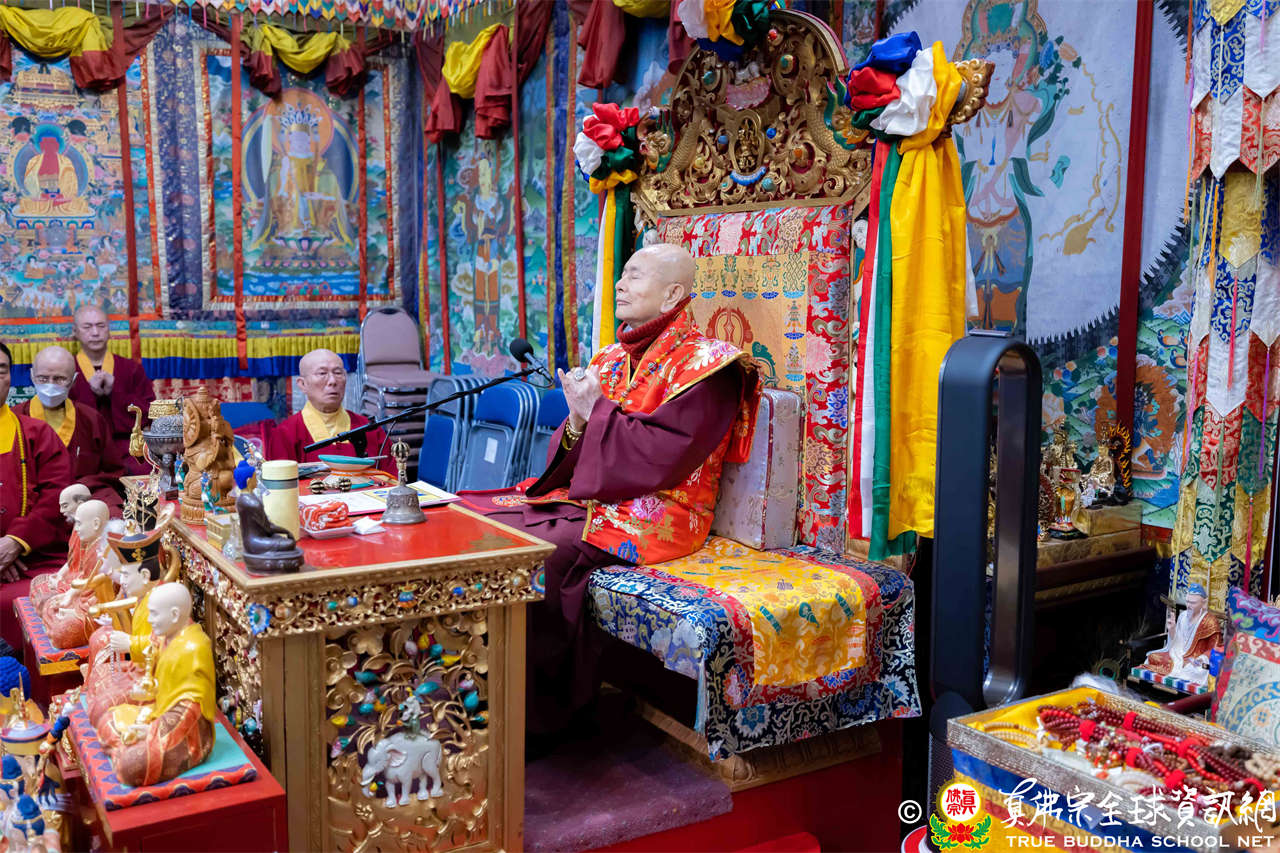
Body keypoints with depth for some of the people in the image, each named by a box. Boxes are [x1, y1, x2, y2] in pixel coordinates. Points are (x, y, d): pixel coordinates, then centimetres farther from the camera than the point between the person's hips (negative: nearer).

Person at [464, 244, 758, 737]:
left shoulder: (702, 364, -6)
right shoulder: (612, 359, 17)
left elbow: (664, 456, -18)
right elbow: (571, 458, 15)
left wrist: (598, 411, -11)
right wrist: (577, 424, -8)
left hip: (647, 516, -8)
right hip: (584, 498, 8)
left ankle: (543, 714, -12)